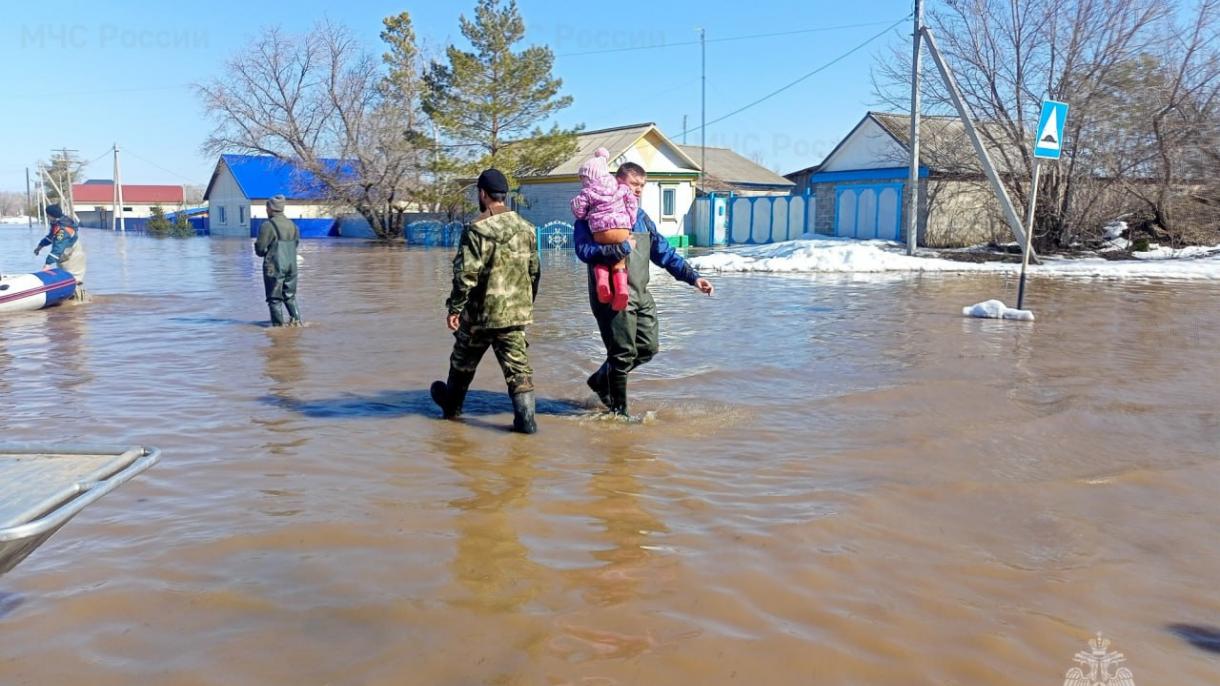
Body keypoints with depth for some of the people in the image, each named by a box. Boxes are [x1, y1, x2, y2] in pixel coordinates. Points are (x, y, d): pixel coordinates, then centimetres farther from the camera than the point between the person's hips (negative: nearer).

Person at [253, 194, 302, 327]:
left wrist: (261, 251, 8)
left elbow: (260, 248, -14)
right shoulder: (292, 225, 8)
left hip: (274, 266, -6)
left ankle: (278, 325, 4)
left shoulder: (268, 225, -13)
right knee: (290, 296, 18)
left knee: (275, 298, 3)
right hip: (291, 266, 6)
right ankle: (296, 319, 7)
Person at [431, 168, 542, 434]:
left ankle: (451, 404, 37)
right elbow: (534, 271, 14)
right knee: (518, 364, 4)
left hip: (481, 312, -4)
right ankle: (525, 418, -5)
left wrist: (455, 308, -10)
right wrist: (527, 303, 25)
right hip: (517, 312, 4)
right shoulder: (526, 228, 6)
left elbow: (466, 274, -18)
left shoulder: (477, 230, -15)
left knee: (463, 362, 17)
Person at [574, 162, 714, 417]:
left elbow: (664, 252, 18)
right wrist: (621, 249, -24)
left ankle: (601, 380, 31)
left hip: (641, 295, 8)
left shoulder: (641, 217, 18)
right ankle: (618, 411, 16)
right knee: (623, 353, -3)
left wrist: (692, 276, 9)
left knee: (648, 348, 11)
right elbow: (584, 250, -19)